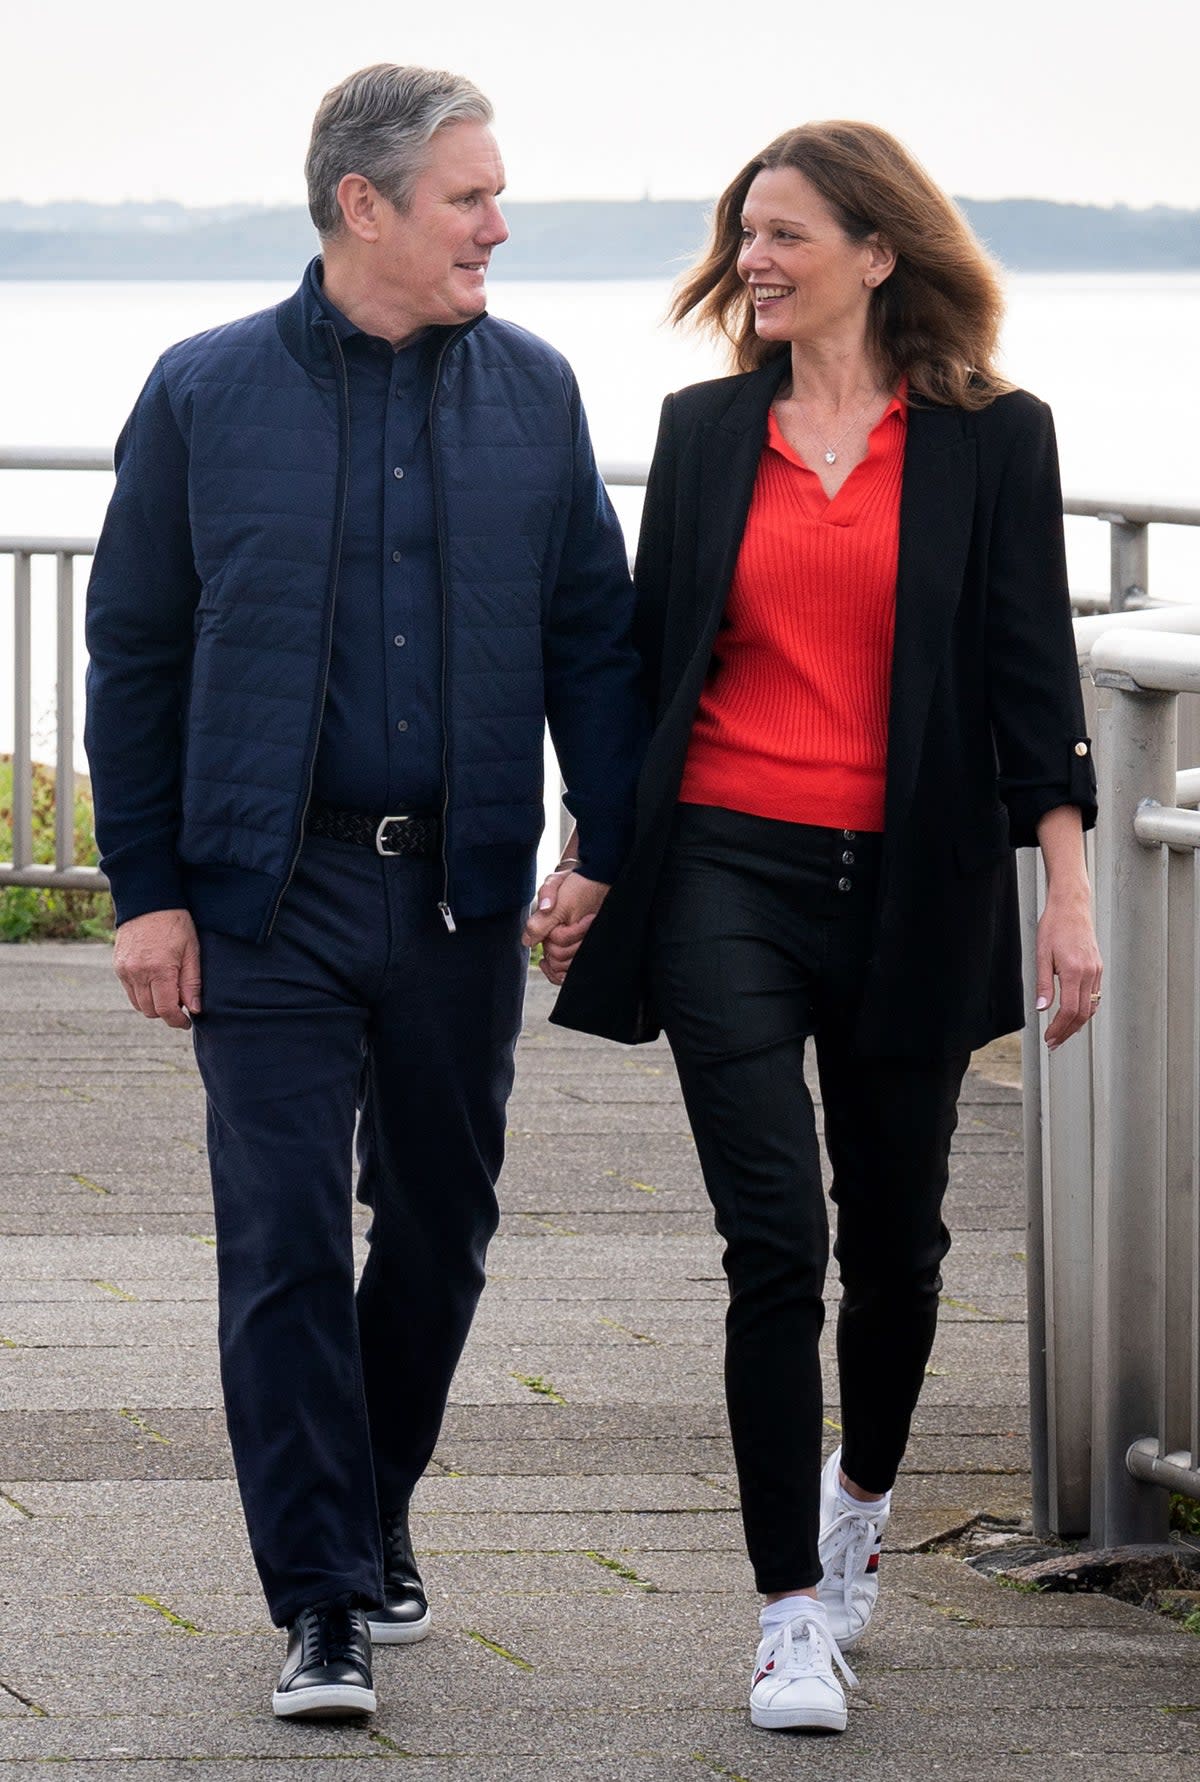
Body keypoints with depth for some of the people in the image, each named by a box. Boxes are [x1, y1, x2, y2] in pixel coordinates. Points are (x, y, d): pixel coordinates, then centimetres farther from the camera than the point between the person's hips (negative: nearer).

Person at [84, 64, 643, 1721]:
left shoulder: (532, 394, 6)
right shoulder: (206, 395, -1)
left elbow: (594, 635, 10)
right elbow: (135, 654, 3)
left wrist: (611, 850, 0)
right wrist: (145, 889, -2)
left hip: (460, 889, 3)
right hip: (271, 896, -3)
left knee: (440, 1229, 12)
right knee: (286, 1245, -7)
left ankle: (373, 1505, 34)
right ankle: (325, 1601, -3)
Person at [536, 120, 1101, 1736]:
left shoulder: (991, 439, 1)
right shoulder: (706, 433, 7)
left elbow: (1028, 675, -1)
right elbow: (645, 655, 14)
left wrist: (1067, 893, -6)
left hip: (911, 889, 0)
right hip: (729, 876, 0)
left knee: (894, 1236, 13)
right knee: (775, 1242, -8)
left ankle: (860, 1497, 40)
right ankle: (794, 1617, -4)